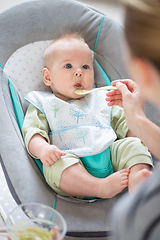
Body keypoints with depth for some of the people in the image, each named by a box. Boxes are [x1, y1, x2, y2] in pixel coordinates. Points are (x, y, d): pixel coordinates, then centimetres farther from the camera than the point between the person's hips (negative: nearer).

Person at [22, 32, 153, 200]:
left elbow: (123, 124, 25)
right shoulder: (43, 105, 15)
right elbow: (33, 132, 0)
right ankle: (102, 188, -44)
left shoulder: (102, 101, 26)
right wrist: (42, 148, -24)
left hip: (109, 157, 4)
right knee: (57, 164, -34)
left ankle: (136, 186, -38)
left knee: (134, 145, -17)